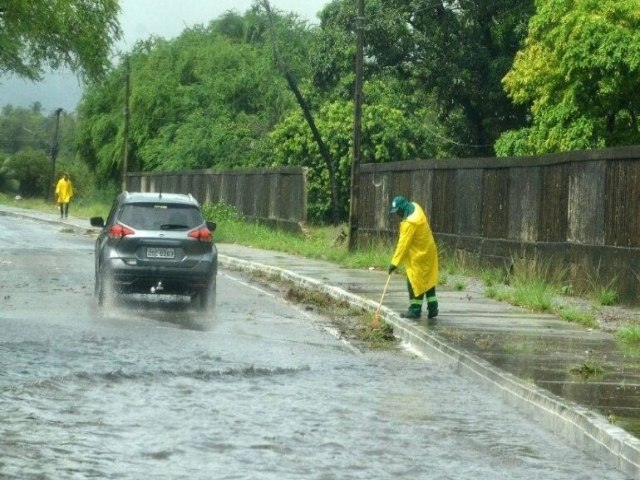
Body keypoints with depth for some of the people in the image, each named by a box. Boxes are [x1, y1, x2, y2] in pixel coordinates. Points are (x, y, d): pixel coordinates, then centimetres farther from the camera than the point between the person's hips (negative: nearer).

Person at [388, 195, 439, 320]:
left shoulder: (410, 223, -27)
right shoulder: (415, 207, 1)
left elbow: (403, 244, -27)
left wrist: (395, 262, -26)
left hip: (419, 255, -10)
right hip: (427, 250, 10)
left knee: (415, 282, -3)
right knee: (428, 281, 14)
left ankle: (415, 310, 2)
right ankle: (432, 308, 20)